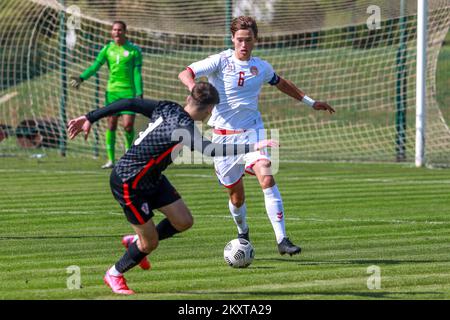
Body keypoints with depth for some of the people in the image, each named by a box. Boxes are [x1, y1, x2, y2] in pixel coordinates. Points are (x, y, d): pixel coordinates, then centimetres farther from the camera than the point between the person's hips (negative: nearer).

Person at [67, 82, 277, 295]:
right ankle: (114, 274, 28)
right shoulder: (182, 126, -30)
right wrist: (253, 147, -48)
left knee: (184, 221, 6)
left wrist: (90, 118, 6)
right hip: (129, 185, -9)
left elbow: (128, 104, -2)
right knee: (150, 243, 3)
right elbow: (208, 149, -45)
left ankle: (137, 243, 29)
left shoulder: (167, 109, -5)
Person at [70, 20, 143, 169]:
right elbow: (95, 66, 1)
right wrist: (81, 78, -14)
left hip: (129, 92, -2)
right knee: (111, 124, -2)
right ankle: (111, 159, 2)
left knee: (128, 125, -10)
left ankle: (129, 150, 16)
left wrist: (139, 94, -8)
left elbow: (137, 73, -2)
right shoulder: (107, 49, 8)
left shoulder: (134, 50, 1)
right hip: (112, 91, 2)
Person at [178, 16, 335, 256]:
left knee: (266, 178, -23)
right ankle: (242, 233, 38)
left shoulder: (261, 67, 6)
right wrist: (194, 86, -37)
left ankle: (282, 240, -25)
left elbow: (280, 83, 28)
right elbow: (185, 74, -14)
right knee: (236, 194, 6)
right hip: (223, 135, -1)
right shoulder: (221, 61, -5)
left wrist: (310, 102, 32)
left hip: (252, 131, 1)